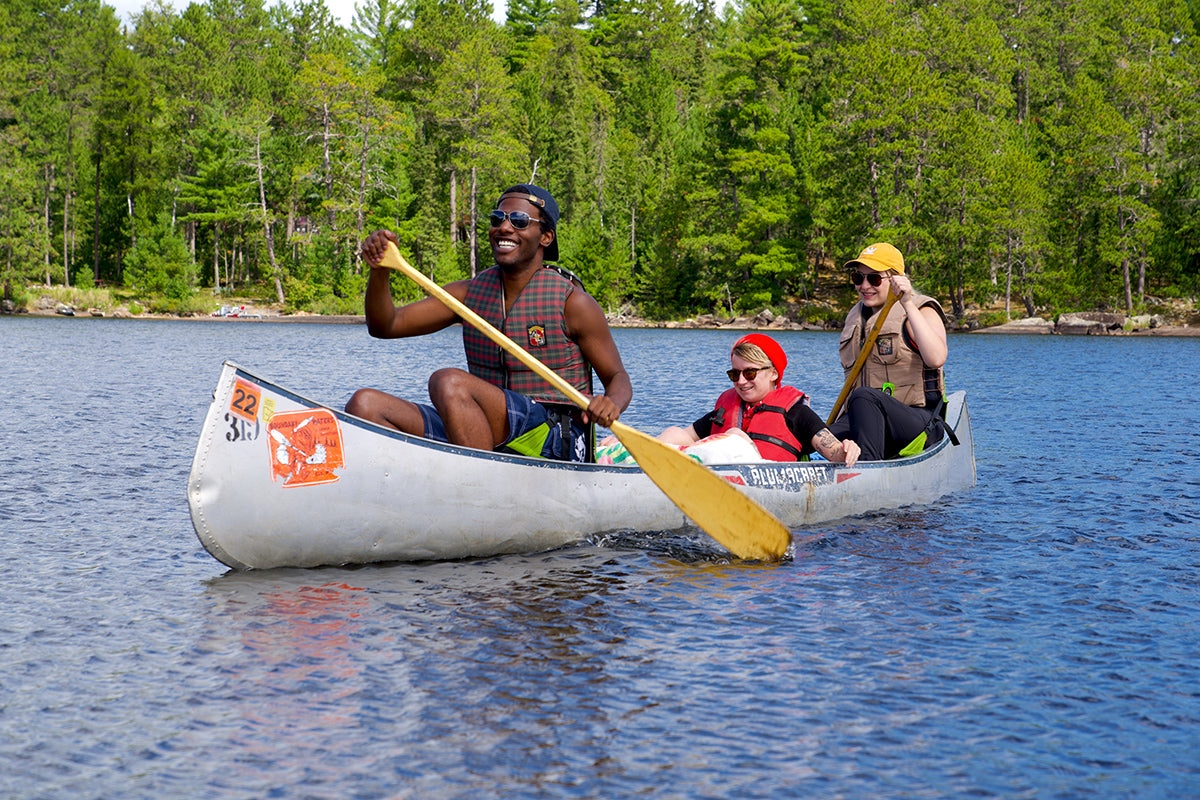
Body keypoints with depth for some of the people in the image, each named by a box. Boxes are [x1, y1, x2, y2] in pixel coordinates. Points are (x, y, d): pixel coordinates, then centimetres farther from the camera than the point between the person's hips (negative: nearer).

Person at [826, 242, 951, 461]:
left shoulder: (922, 311, 0)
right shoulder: (855, 317, 20)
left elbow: (936, 358, -23)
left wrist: (908, 306, -23)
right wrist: (838, 418, 13)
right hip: (862, 420, 5)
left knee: (864, 396, -36)